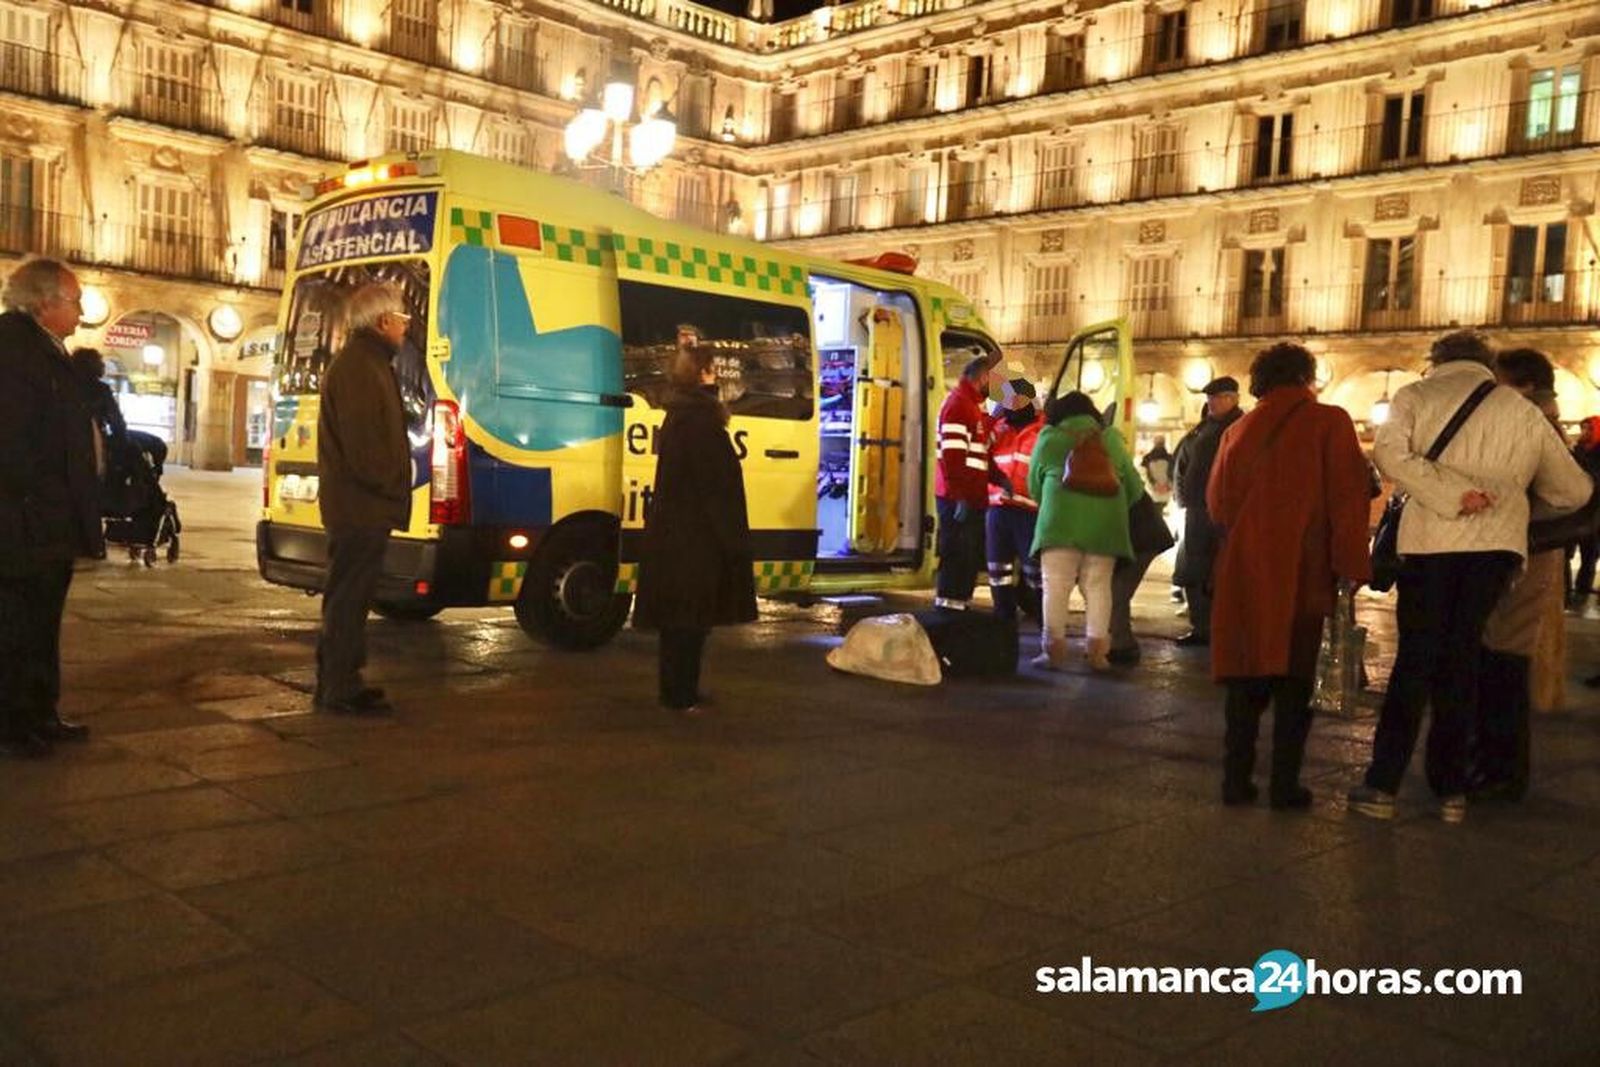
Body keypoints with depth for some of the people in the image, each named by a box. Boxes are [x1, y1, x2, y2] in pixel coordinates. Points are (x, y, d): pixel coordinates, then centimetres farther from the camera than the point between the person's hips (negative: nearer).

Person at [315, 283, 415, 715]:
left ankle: (338, 681, 26)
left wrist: (392, 487, 16)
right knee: (349, 598, -5)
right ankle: (340, 690, 2)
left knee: (349, 597, 16)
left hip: (361, 506, 11)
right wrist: (394, 486, -12)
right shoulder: (359, 368, -16)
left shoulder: (367, 363, 19)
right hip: (360, 507, -11)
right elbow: (363, 446, -23)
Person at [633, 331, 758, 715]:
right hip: (697, 538, -9)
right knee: (690, 617, -1)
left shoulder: (679, 416, 13)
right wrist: (733, 541, -15)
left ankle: (679, 690, 22)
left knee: (680, 616, 14)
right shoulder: (700, 420, -16)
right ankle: (681, 695, 5)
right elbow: (715, 486, -18)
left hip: (675, 533, 9)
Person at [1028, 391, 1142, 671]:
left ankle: (1054, 648, -1)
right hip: (1105, 522, 2)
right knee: (1098, 586, 7)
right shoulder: (1111, 438, 17)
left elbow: (1034, 485, 18)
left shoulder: (1049, 438, 12)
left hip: (1062, 520, -2)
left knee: (1056, 585, 1)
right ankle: (1097, 649, 5)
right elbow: (1134, 487, 20)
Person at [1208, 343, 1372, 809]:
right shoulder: (1328, 422, -3)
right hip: (1300, 571, -3)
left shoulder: (1239, 430, 7)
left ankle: (1237, 779, 12)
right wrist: (1351, 564, -5)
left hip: (1244, 571, 3)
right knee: (1293, 679, 4)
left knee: (1245, 676, 11)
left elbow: (1216, 502, 8)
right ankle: (1284, 784, 4)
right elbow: (1347, 496, -9)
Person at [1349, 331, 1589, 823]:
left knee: (1416, 658, 5)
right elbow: (1574, 491, 18)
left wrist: (1453, 495, -13)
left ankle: (1383, 785, 3)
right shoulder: (1524, 413, 13)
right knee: (1462, 659, 9)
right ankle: (1449, 788, 13)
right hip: (1498, 544, 2)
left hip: (1430, 541, -1)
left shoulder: (1414, 396, 7)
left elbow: (1391, 453, -13)